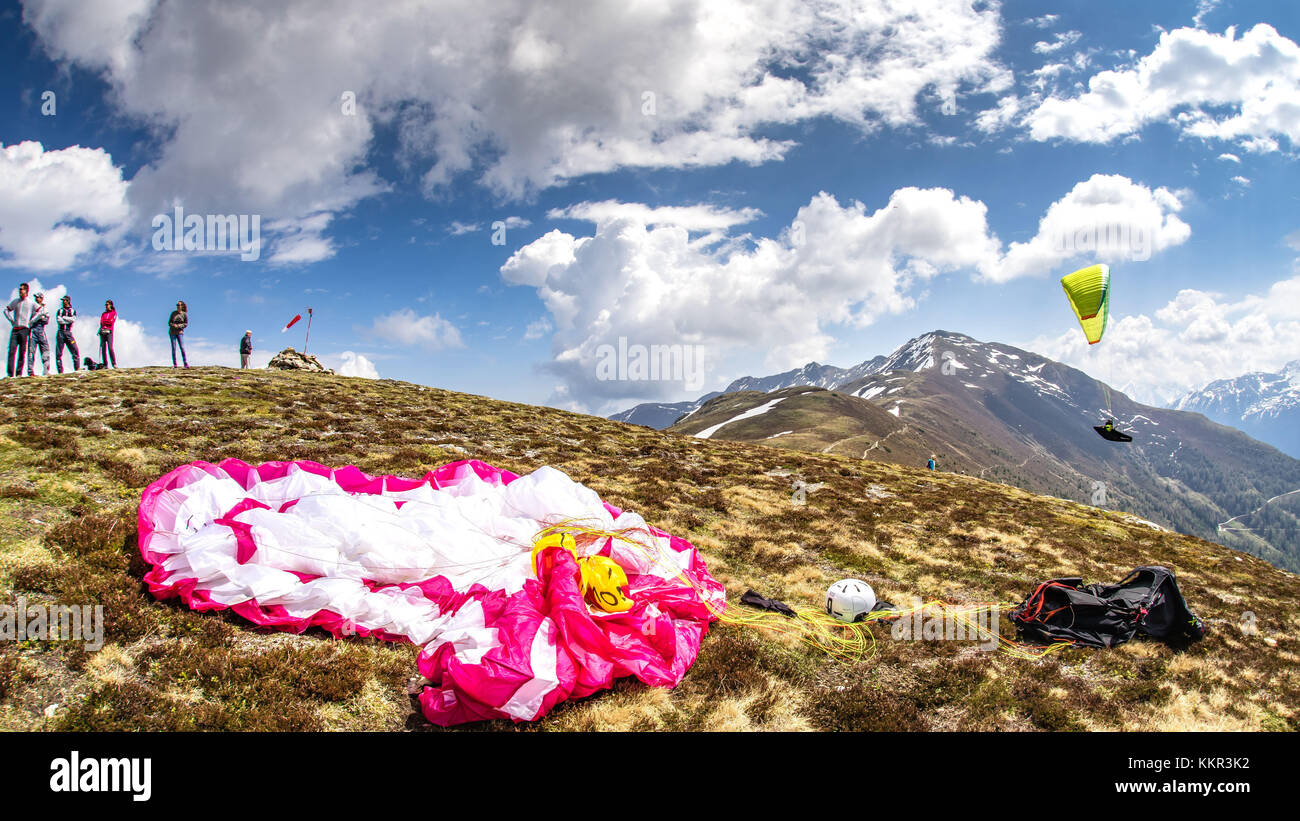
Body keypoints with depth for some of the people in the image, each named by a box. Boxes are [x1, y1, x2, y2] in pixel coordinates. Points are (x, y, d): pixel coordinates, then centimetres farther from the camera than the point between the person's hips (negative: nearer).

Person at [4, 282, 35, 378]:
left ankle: (19, 373, 1)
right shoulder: (15, 302, 14)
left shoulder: (31, 303, 4)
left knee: (22, 353, -2)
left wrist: (31, 322, 0)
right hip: (15, 329, 3)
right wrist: (11, 320, 11)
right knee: (12, 351, -7)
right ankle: (10, 373, -9)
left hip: (24, 329, -3)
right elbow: (6, 310, 24)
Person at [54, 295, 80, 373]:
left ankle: (77, 368, -12)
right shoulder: (60, 310, 14)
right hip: (60, 332, 1)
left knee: (75, 350, -13)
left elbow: (73, 319, -6)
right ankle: (60, 371, 0)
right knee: (58, 353, -3)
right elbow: (58, 320, -3)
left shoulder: (73, 311, 14)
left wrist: (63, 317, -3)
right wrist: (68, 320, -3)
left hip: (69, 332, -1)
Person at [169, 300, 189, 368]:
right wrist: (173, 325, -16)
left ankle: (185, 363, -6)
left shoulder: (184, 314, 0)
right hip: (172, 332, 2)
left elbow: (186, 323, 1)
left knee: (182, 347, -10)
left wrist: (179, 326, -16)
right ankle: (174, 364, 1)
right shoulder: (173, 313, 4)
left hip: (180, 332, -2)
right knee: (173, 348, 0)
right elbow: (169, 322, 6)